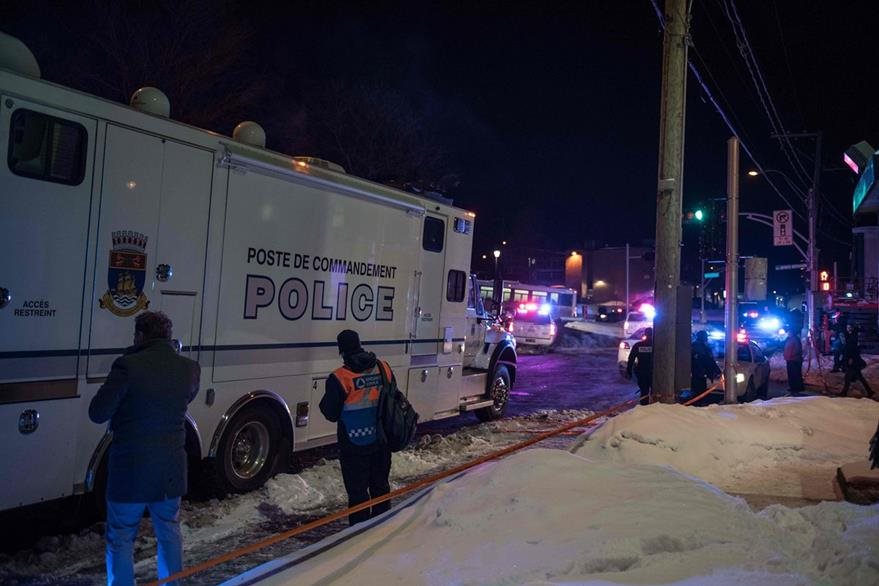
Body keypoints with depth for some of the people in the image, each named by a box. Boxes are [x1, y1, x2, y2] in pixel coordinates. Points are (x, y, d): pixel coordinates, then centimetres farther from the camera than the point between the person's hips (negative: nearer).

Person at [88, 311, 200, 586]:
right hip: (171, 470, 4)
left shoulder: (128, 366, -18)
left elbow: (97, 413, -13)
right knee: (170, 534, 21)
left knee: (120, 540, 12)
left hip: (130, 470, -4)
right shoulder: (190, 368, -4)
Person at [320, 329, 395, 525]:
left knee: (357, 491, 7)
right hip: (381, 441, 5)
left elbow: (331, 414, -11)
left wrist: (324, 403, 9)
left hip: (355, 445, -5)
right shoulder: (384, 368, -3)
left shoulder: (339, 378, -19)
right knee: (380, 485, 20)